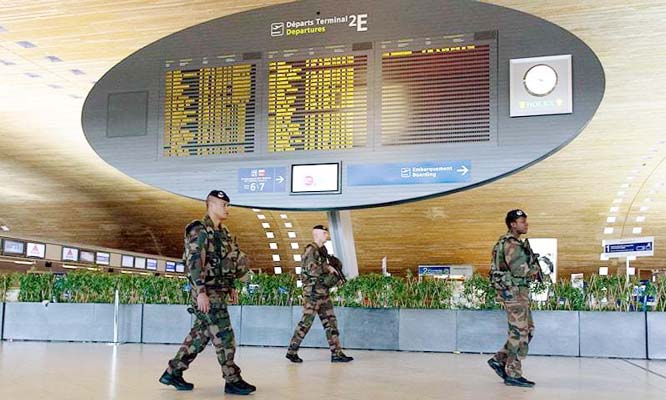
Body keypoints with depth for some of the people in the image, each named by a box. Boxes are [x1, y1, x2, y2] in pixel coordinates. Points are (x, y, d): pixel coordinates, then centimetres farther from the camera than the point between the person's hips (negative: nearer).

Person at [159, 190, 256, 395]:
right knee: (224, 336, -6)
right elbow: (194, 262, -20)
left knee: (200, 334, 12)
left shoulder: (223, 232, 16)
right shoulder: (199, 230, -12)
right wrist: (200, 292, -25)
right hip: (207, 292, -9)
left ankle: (173, 372, 21)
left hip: (218, 291, 9)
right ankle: (232, 380, 2)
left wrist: (230, 286, 19)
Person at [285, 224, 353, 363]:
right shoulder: (311, 250, -11)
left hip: (323, 292, 9)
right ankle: (292, 351, 5)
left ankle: (336, 353, 8)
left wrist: (336, 277, 7)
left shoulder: (323, 250, 16)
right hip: (312, 292, -9)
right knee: (306, 322, -5)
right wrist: (328, 268, -14)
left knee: (330, 322, 6)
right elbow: (313, 269, -24)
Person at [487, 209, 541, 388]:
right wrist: (535, 268, -7)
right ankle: (513, 374, 1)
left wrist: (531, 269, 2)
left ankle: (499, 359, 19)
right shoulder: (511, 244, -15)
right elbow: (520, 269, -25)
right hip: (513, 291, -10)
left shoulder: (516, 243, 18)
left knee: (527, 329, 14)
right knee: (519, 332, -5)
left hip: (519, 292, 10)